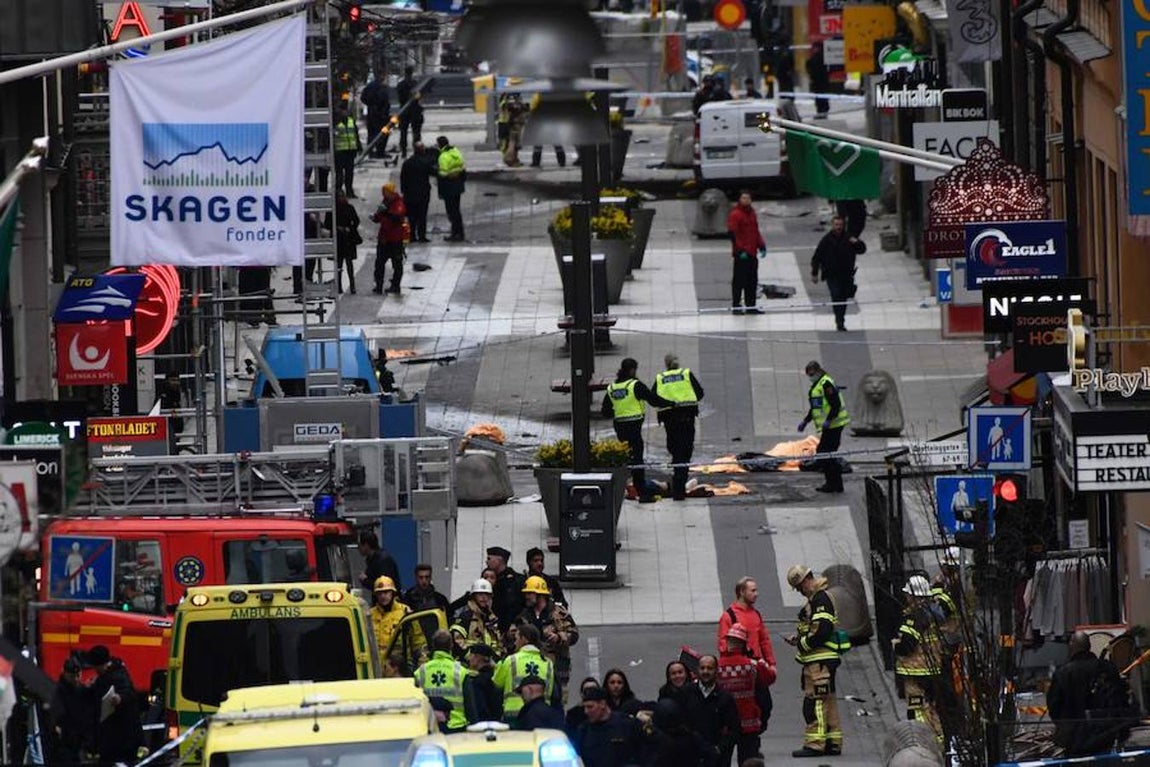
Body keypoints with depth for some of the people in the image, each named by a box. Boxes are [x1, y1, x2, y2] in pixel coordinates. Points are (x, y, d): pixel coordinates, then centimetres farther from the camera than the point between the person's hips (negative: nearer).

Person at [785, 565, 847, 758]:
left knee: (815, 700, -11)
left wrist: (803, 644, -12)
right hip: (821, 660, 11)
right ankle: (833, 742, 19)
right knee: (828, 700, 14)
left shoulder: (820, 599, -15)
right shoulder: (816, 599, 19)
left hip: (820, 660, -11)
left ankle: (814, 744, -12)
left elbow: (822, 630, -23)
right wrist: (799, 637, 13)